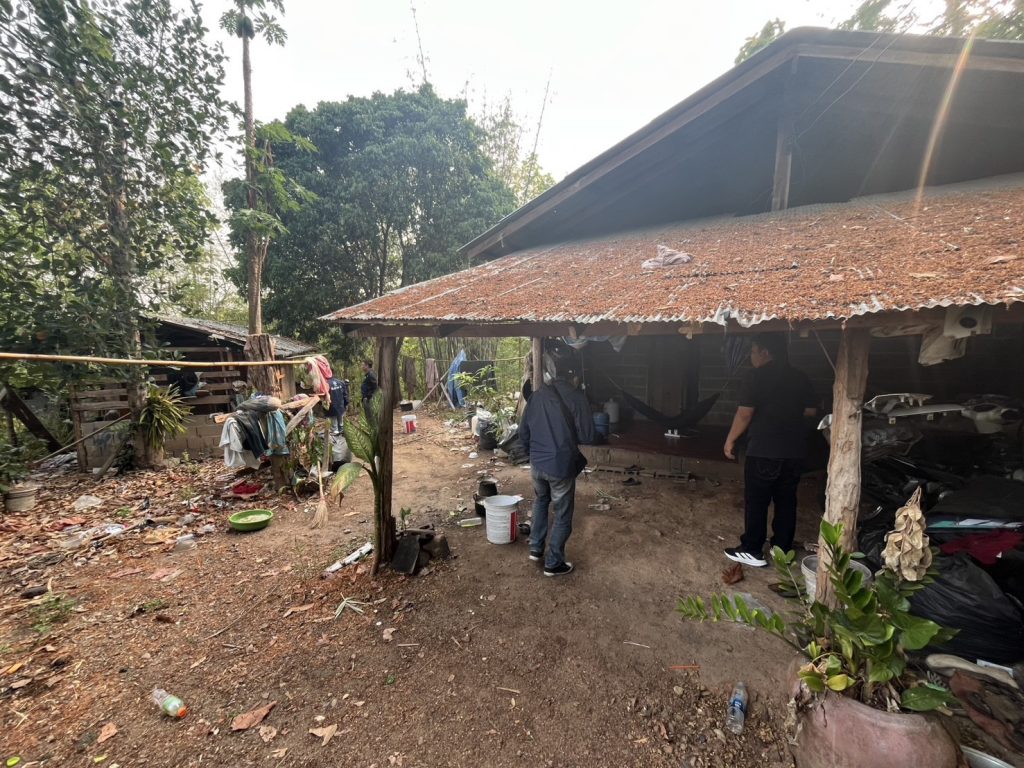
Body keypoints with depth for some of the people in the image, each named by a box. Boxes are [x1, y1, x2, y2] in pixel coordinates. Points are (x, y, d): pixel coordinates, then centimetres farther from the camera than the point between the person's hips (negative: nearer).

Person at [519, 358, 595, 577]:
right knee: (562, 516, 11)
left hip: (537, 463, 5)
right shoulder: (576, 397, -12)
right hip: (561, 465, -5)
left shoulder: (536, 395, 4)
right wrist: (571, 436, 9)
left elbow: (523, 432, 9)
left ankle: (536, 549, 36)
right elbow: (587, 436, -13)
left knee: (540, 502, 29)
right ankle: (554, 563, 22)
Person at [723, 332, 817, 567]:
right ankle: (783, 550, 24)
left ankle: (752, 551, 10)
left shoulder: (757, 376, -11)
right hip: (795, 450, 6)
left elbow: (744, 414, -13)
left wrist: (730, 440, -3)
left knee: (756, 501, 4)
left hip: (764, 450, -6)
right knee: (786, 501, 15)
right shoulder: (801, 377, 8)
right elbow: (810, 411, 16)